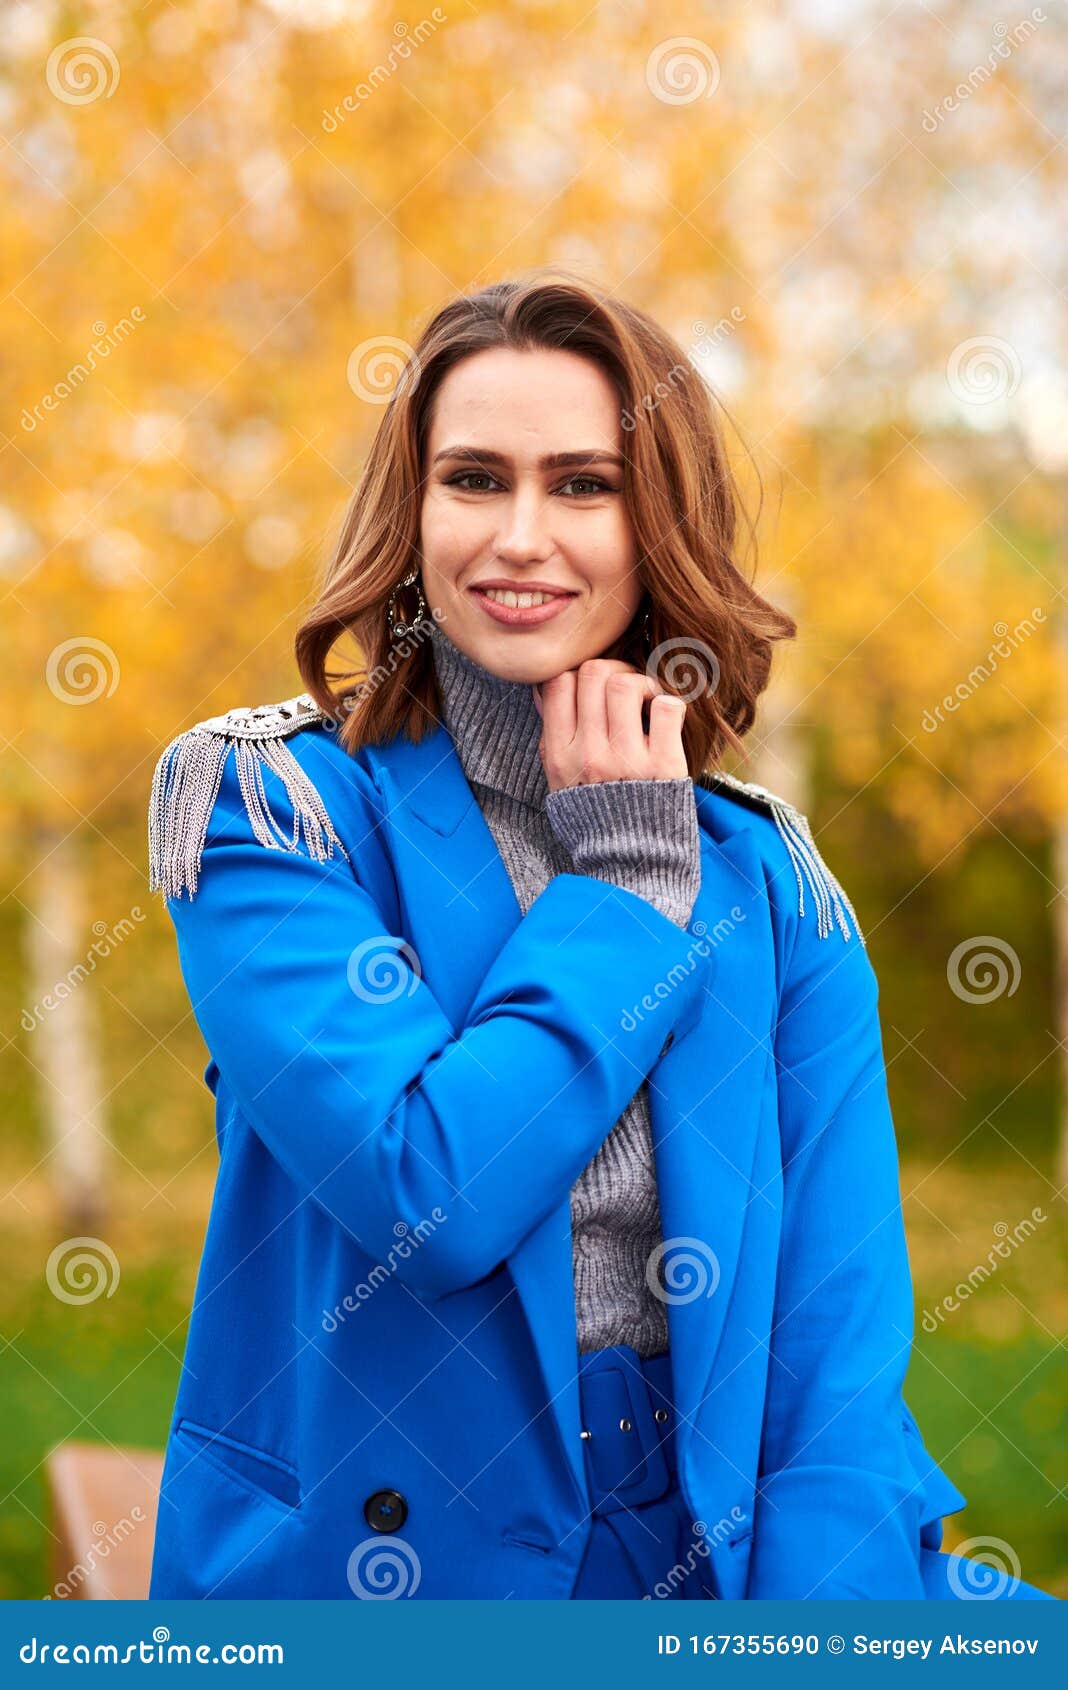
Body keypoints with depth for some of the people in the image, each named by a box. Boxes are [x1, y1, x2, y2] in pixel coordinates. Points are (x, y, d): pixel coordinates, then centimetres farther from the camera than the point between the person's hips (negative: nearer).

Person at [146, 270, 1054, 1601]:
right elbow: (426, 1190, -17)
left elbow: (838, 1331, -1)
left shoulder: (769, 883, 6)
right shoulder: (265, 801, -3)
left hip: (713, 1551, 1)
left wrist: (828, 1595, -15)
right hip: (367, 1559, -1)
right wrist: (625, 883, -8)